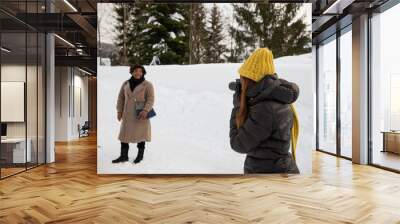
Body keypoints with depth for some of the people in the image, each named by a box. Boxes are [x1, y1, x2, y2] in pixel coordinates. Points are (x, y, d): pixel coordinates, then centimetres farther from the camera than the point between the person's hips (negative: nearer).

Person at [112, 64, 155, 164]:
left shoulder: (147, 85, -4)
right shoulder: (126, 84, 7)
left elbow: (150, 99, -11)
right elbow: (121, 98, 11)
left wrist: (145, 110, -24)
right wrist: (119, 111, 5)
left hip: (140, 114, -4)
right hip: (128, 114, 4)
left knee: (140, 133, 3)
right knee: (124, 133, 5)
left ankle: (140, 155, 17)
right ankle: (124, 156, 14)